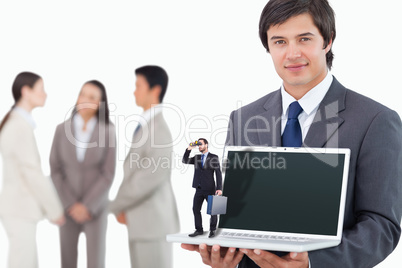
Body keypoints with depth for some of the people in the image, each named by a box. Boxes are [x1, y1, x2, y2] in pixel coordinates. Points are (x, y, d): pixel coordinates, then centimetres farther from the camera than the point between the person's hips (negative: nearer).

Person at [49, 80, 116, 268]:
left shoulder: (107, 131, -7)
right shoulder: (62, 129, -2)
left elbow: (108, 174, -7)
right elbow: (55, 170, -2)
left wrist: (88, 207, -14)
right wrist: (70, 205, -11)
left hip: (95, 207, -2)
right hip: (67, 207, 2)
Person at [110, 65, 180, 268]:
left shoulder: (158, 129, -17)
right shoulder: (146, 126, 13)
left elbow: (151, 176, -22)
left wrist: (116, 206, -8)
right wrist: (123, 208, 2)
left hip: (153, 223, -9)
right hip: (143, 222, 9)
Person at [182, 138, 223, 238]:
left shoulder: (214, 157, -3)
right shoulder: (196, 158, 11)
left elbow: (218, 173, -6)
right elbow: (185, 161, 1)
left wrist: (219, 188, -13)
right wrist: (189, 149, -10)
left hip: (210, 189, -4)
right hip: (199, 189, 4)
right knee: (196, 209, 3)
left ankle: (212, 230, 18)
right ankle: (199, 230, 14)